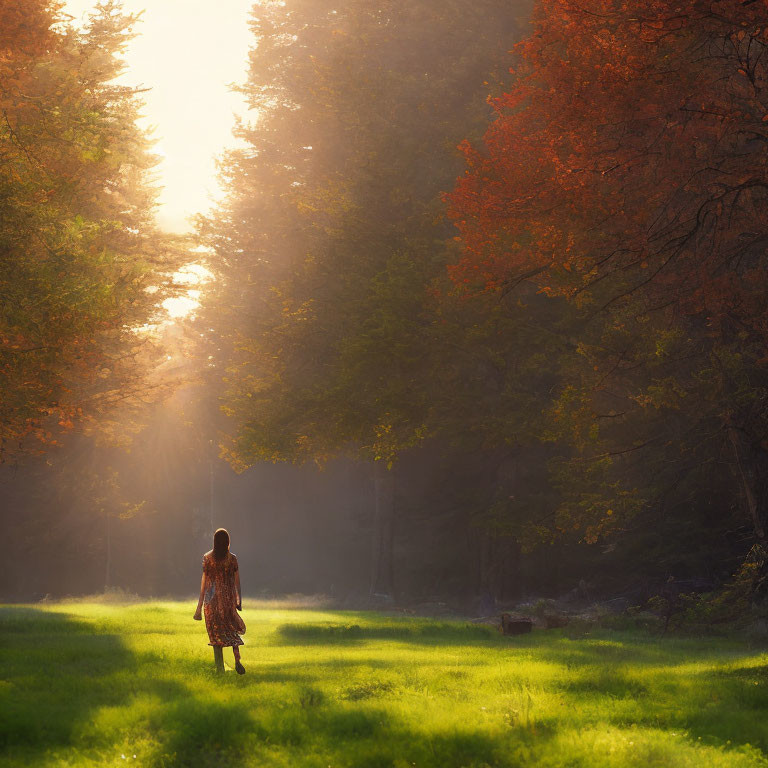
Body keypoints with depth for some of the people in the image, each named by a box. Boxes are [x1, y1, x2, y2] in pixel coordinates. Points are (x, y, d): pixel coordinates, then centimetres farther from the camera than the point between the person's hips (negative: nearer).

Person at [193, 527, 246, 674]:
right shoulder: (232, 559, -4)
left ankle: (220, 668, 3)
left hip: (212, 599, -1)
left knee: (216, 633, 6)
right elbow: (237, 582, -1)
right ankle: (237, 660, -4)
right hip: (228, 598, 1)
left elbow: (204, 581, -6)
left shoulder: (207, 558, -7)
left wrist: (199, 606, -1)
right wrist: (239, 601, 11)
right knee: (232, 629, 17)